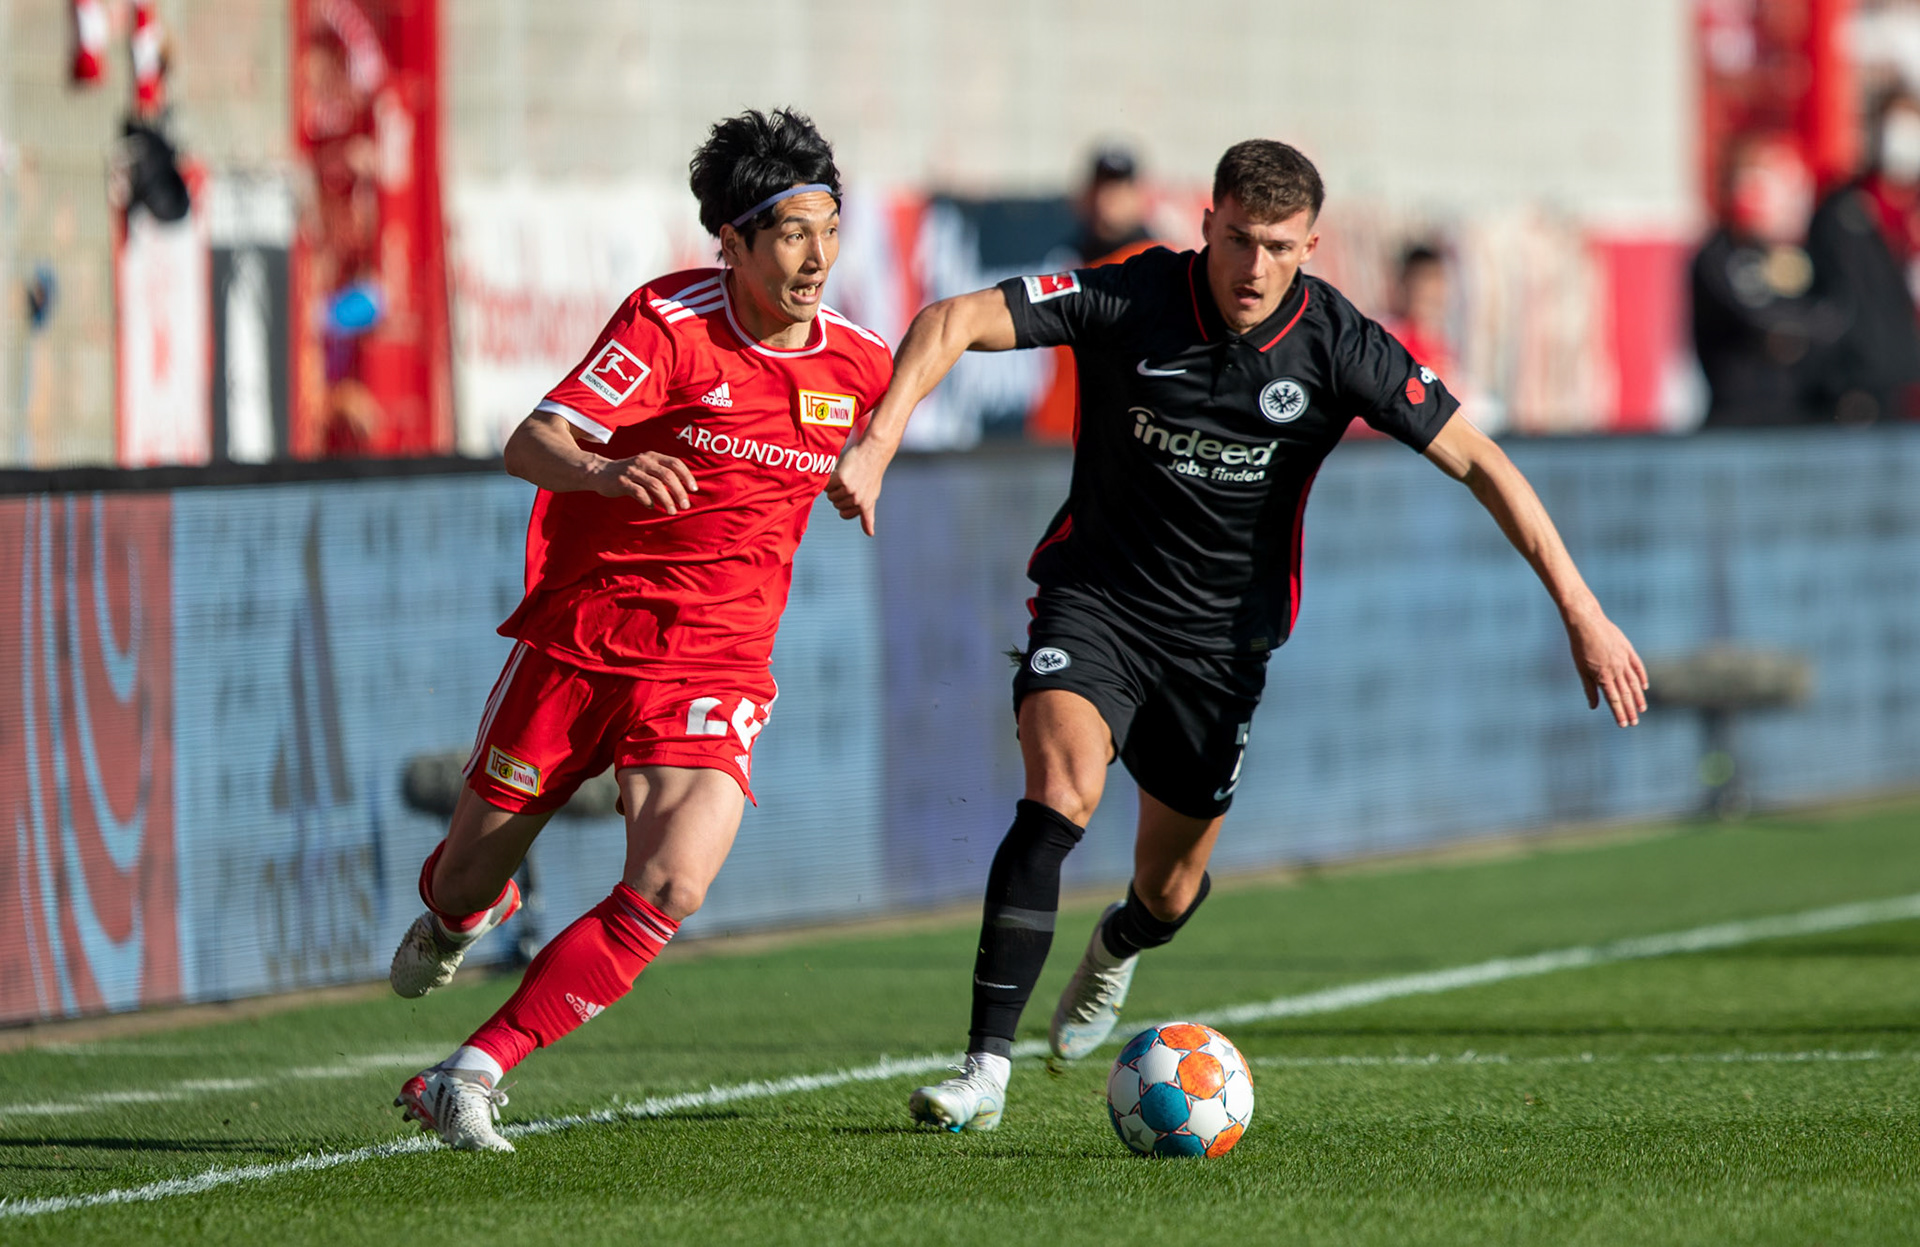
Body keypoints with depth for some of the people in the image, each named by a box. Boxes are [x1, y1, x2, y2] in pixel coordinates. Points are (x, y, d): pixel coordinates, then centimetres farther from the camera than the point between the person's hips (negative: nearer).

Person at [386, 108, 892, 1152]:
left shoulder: (859, 366, -1)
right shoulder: (670, 323, -15)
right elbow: (529, 445, -26)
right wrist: (606, 472, -44)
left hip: (712, 670, 2)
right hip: (576, 641, -2)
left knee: (673, 887, -23)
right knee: (466, 885, 11)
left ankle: (468, 1079, -17)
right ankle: (461, 913, 52)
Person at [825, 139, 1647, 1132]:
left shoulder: (1335, 345, -15)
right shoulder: (1130, 300, -18)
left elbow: (1478, 462, -12)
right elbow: (954, 323, -22)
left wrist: (1580, 612, -17)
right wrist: (877, 443, -40)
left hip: (1223, 633, 2)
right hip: (1096, 597, -2)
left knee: (1169, 891, 12)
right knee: (1061, 790, -29)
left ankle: (1119, 946, 53)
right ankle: (986, 1069, -29)